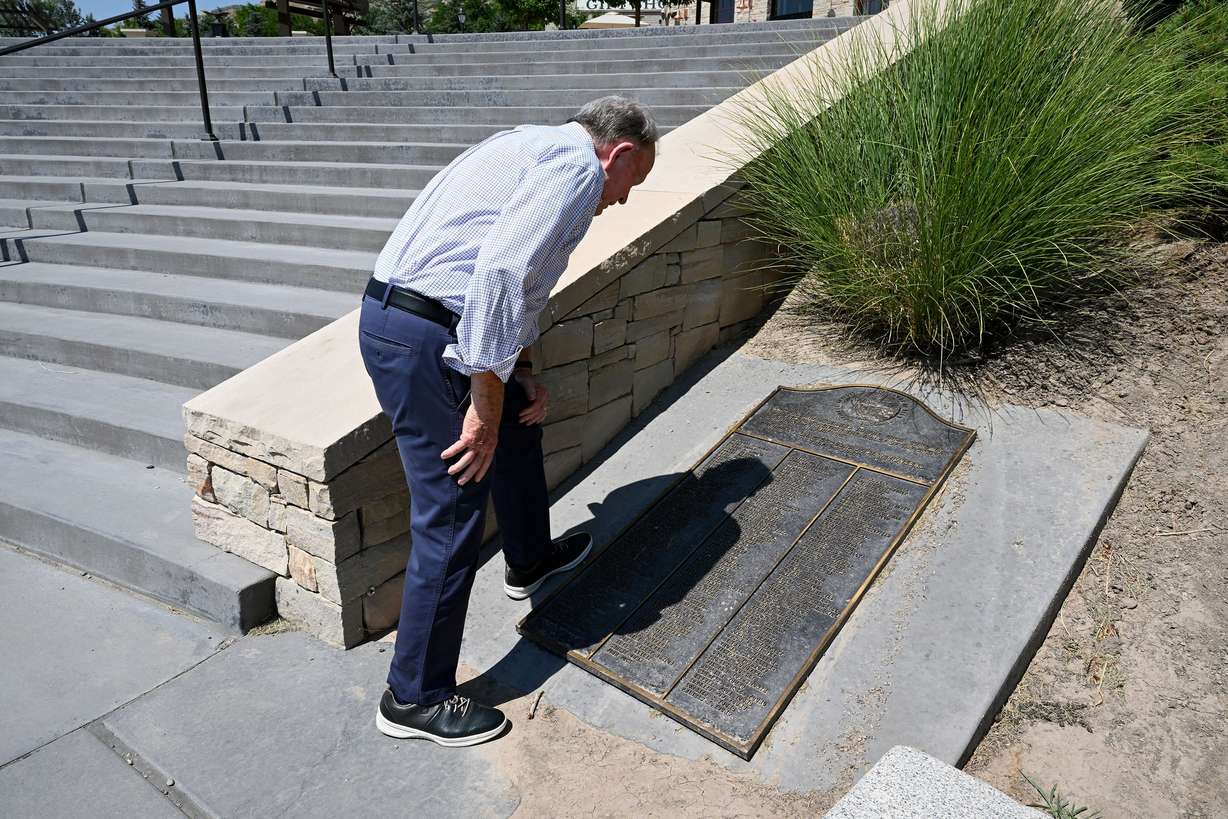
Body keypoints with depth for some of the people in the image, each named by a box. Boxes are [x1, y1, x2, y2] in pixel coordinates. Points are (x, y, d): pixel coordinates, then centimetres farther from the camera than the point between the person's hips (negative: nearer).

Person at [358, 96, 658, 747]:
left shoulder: (532, 148, 23)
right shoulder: (578, 164, -9)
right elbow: (500, 271, -24)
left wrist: (520, 374, 20)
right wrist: (485, 403, -20)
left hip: (390, 314, 11)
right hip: (425, 342, -11)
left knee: (520, 418, 28)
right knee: (451, 519, -1)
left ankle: (529, 560, 49)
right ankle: (415, 698, 17)